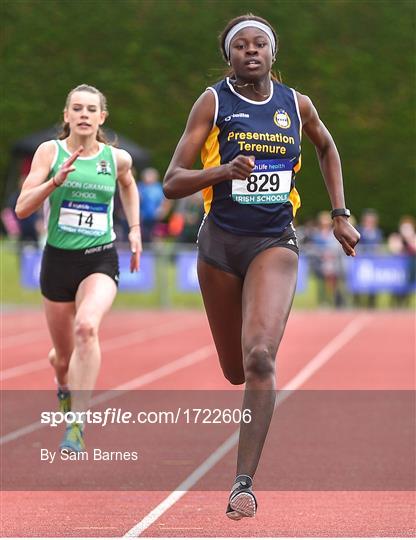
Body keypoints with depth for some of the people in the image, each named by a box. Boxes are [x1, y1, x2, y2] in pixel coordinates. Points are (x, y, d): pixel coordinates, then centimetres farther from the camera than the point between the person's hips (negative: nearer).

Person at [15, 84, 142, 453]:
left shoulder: (117, 158, 1)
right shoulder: (50, 152, -3)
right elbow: (22, 208, -10)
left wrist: (135, 229, 18)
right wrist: (56, 180, -23)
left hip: (100, 261, -1)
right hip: (58, 260, 1)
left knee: (87, 327, -31)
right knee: (64, 355, 12)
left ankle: (77, 426, -31)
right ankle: (64, 384, 52)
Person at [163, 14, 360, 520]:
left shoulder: (297, 105, 2)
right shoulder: (213, 102, -5)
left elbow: (327, 148, 25)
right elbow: (172, 183, -9)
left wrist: (340, 215, 19)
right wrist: (224, 170, -26)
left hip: (275, 244, 0)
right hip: (221, 242, 0)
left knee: (259, 357, -22)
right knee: (235, 371, 13)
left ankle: (244, 482, -20)